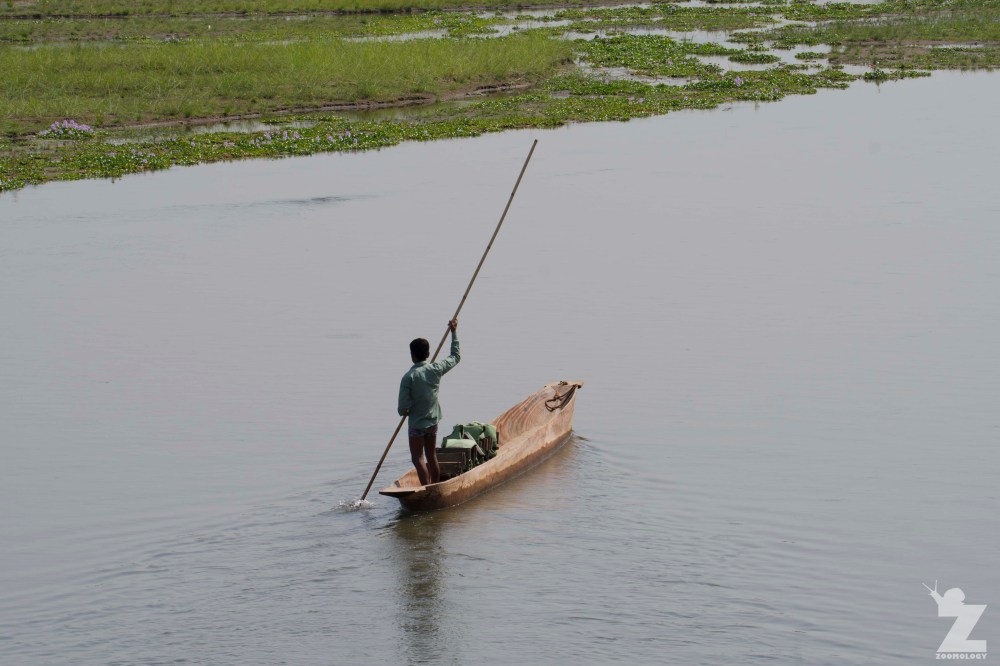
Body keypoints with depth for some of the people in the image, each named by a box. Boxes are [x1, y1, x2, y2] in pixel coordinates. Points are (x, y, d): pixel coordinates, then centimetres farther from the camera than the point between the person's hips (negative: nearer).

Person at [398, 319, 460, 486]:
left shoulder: (409, 377, -20)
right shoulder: (436, 370, -8)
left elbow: (402, 409, -19)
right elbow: (456, 357, 11)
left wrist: (405, 412, 5)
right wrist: (454, 332, 17)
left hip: (417, 423, -5)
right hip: (433, 421, 5)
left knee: (417, 458, -1)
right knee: (432, 456, 16)